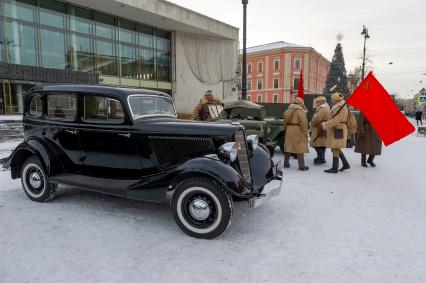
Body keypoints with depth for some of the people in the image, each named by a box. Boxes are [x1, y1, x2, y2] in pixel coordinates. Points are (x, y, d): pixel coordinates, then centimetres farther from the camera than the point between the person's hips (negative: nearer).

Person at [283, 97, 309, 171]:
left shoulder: (287, 110, 11)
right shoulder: (300, 111, -12)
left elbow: (285, 121, 14)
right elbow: (303, 122, -18)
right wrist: (305, 132, -10)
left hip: (289, 131, 7)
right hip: (298, 131, -7)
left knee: (288, 147, 14)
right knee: (300, 148, -1)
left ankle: (286, 163, 21)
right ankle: (301, 166, 2)